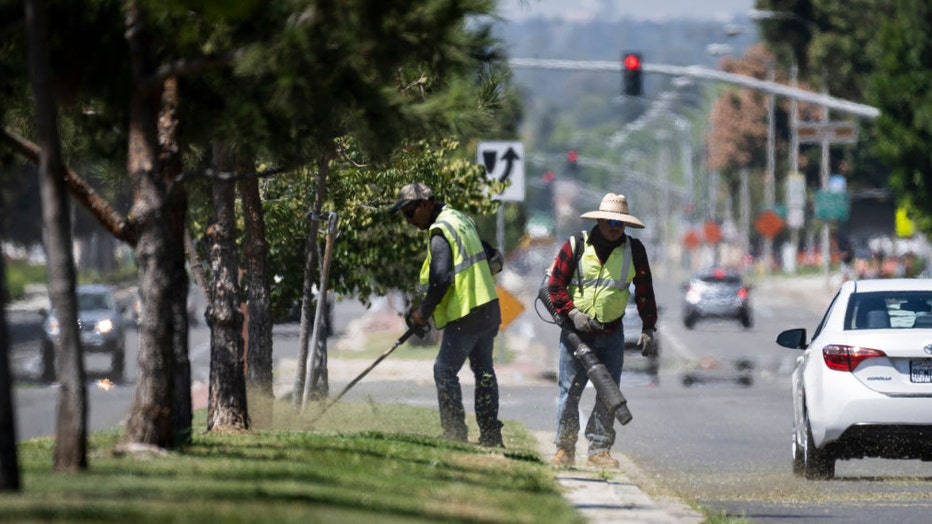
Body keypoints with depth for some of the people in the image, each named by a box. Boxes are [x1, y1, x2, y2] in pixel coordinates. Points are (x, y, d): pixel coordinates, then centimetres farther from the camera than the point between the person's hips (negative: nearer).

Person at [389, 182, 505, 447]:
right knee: (483, 370, 15)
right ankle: (491, 434, 18)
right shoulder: (463, 219, 14)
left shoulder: (440, 234, -15)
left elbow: (440, 280, -23)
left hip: (465, 314, -10)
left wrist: (424, 311, -8)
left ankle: (455, 433, -8)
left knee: (445, 370, -5)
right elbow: (492, 257, 23)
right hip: (489, 307, 10)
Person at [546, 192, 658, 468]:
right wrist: (572, 313, -14)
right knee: (569, 391, -2)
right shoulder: (575, 246, -5)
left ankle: (600, 449, 6)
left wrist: (648, 328, 4)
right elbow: (555, 284, -2)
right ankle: (564, 449, 5)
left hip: (612, 333, 2)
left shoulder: (634, 250, 3)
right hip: (576, 331, -2)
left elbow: (644, 290, 9)